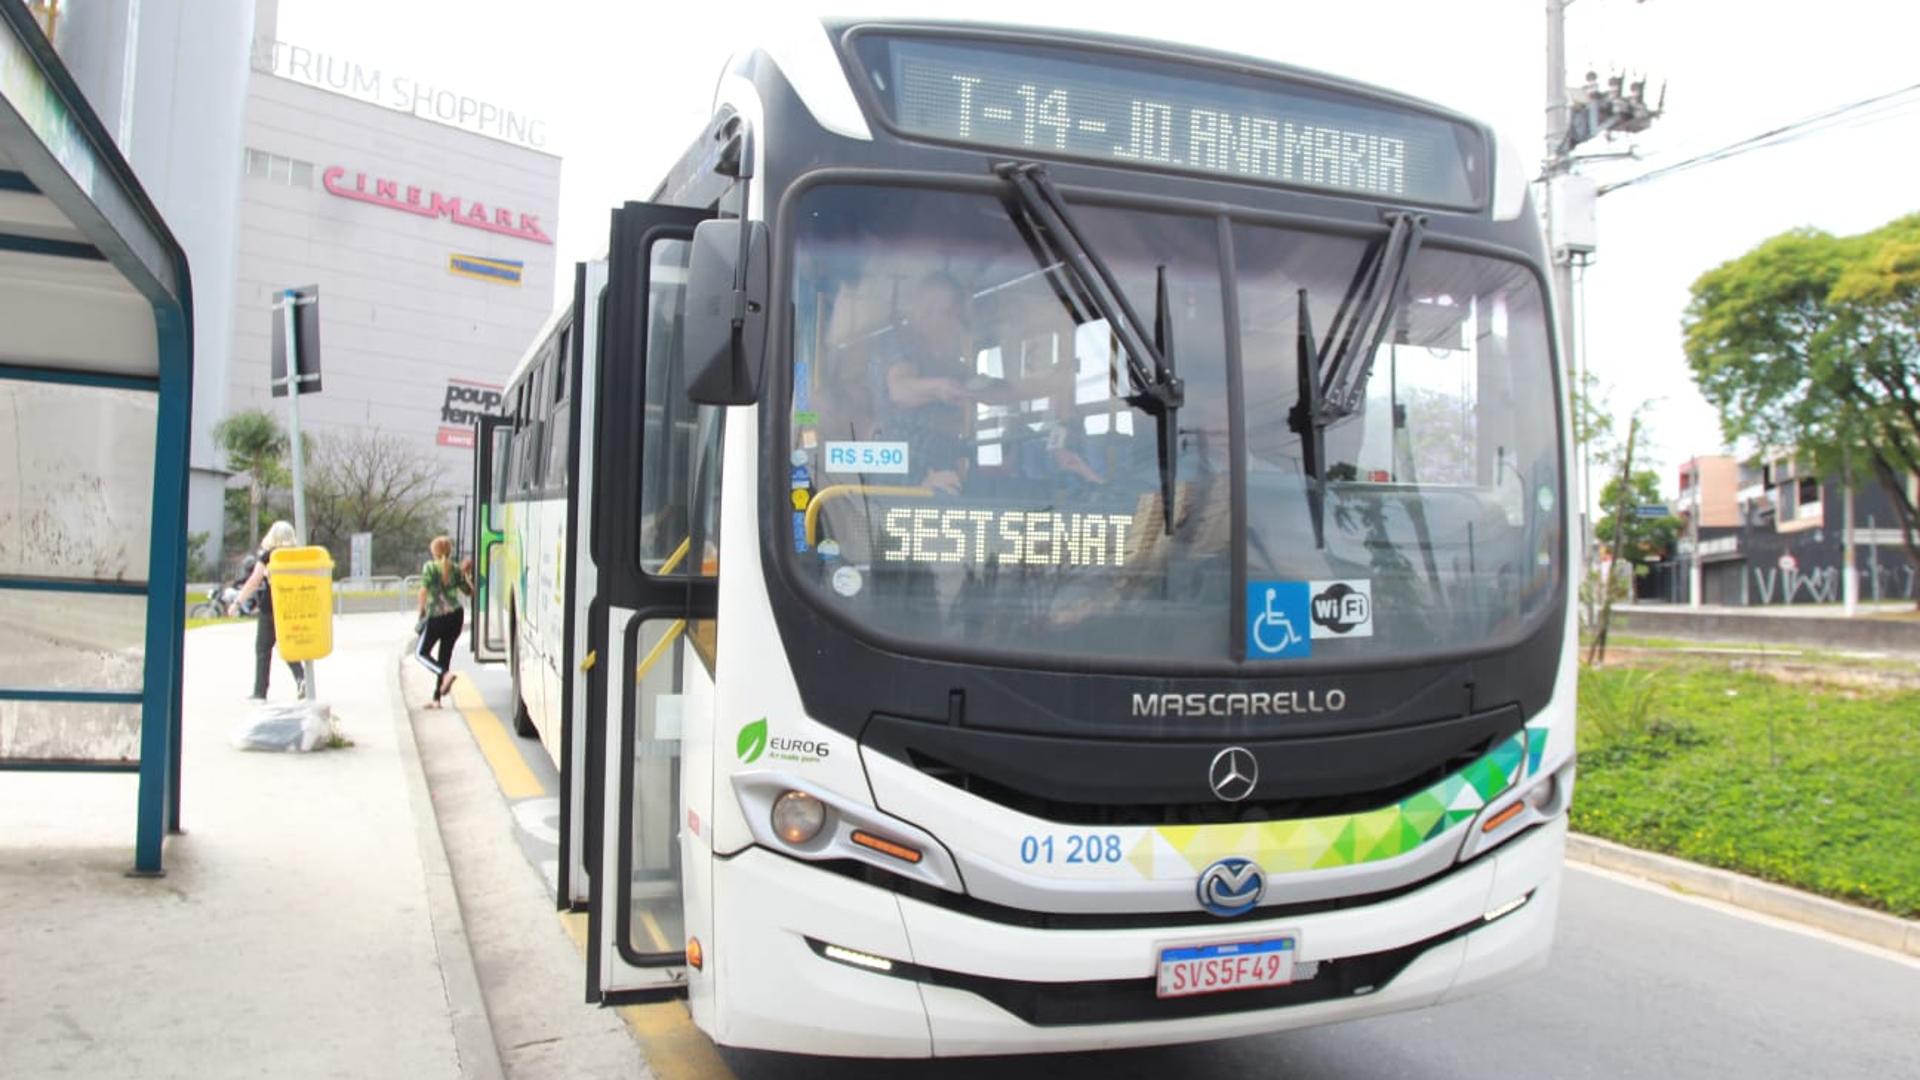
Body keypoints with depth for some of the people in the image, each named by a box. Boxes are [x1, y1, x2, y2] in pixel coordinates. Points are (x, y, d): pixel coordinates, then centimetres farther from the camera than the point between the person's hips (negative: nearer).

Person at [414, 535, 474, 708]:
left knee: (421, 652, 10)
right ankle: (437, 699, 11)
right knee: (445, 655, 11)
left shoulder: (430, 566, -5)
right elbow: (469, 591, 13)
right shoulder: (456, 569, 7)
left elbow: (424, 590, -12)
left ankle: (445, 674, -18)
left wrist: (421, 611, 0)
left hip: (436, 616, -5)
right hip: (456, 615, 5)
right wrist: (466, 573, 25)